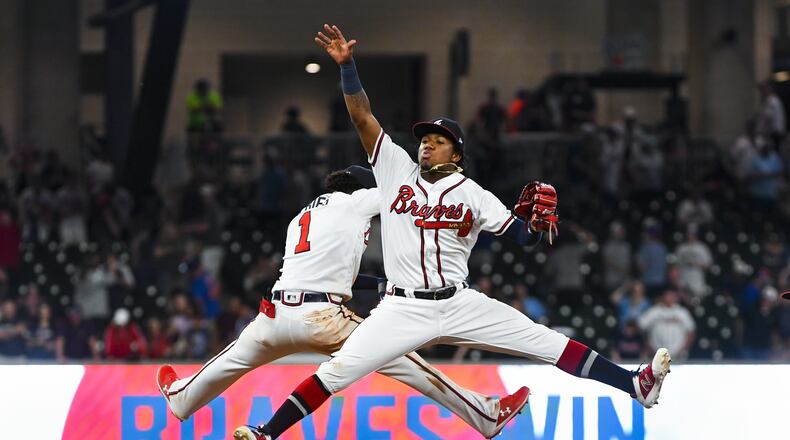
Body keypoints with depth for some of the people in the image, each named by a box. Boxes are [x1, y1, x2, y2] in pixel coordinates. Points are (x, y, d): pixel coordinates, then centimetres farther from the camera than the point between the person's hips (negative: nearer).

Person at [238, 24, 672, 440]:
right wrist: (346, 64, -12)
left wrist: (540, 220, -17)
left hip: (460, 305, 0)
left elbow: (525, 237, 5)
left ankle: (635, 386, -11)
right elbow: (362, 116, -1)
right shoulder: (396, 169, 6)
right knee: (337, 371, -12)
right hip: (402, 310, 0)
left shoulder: (474, 196, 4)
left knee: (546, 342, -8)